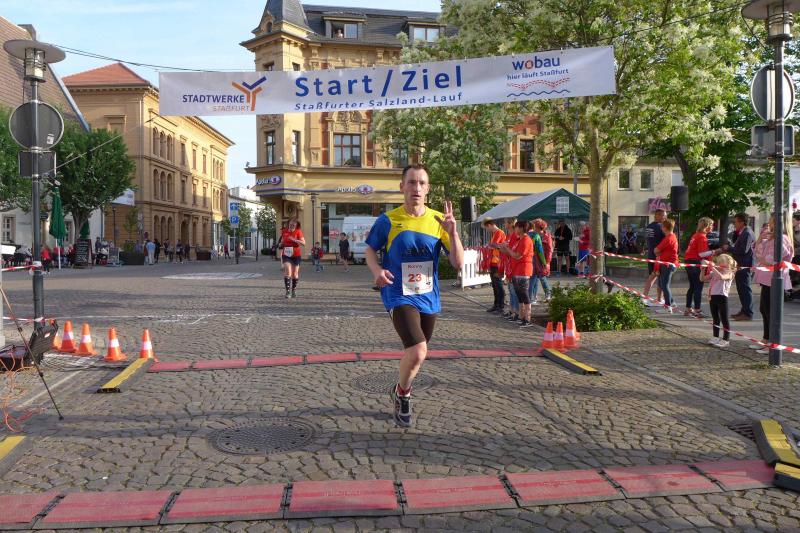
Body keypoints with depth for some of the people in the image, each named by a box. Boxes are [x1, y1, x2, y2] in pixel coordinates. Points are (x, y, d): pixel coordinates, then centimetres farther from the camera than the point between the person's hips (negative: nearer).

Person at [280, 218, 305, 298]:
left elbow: (303, 243, -14)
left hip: (296, 255, -1)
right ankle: (288, 291, -15)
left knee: (295, 273, 8)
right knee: (288, 271, -16)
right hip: (286, 254, 1)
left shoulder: (298, 232, -4)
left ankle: (294, 290, 27)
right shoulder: (284, 232, 5)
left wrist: (294, 240, -23)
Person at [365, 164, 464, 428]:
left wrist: (452, 232, -20)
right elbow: (369, 250, 7)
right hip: (399, 297, -4)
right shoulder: (388, 220, -7)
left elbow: (458, 263, -3)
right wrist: (377, 270, -14)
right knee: (418, 351, -22)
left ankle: (400, 392, 47)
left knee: (415, 354, 18)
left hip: (429, 299, 4)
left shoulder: (438, 220, -1)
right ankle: (402, 393, 8)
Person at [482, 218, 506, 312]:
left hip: (497, 264, -10)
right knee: (494, 286, 13)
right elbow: (491, 246, 13)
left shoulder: (500, 233, -13)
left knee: (498, 285, -4)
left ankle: (501, 306, 1)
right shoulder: (494, 233, 18)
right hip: (492, 263, 10)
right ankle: (496, 305, 20)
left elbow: (492, 245, -24)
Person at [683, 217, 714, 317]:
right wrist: (713, 252, -13)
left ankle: (688, 309, 21)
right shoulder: (702, 237, -14)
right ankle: (697, 310, -5)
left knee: (692, 287, 16)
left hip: (689, 262, 10)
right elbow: (701, 253, -20)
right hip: (696, 263, -10)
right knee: (698, 287, -5)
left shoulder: (695, 235, 14)